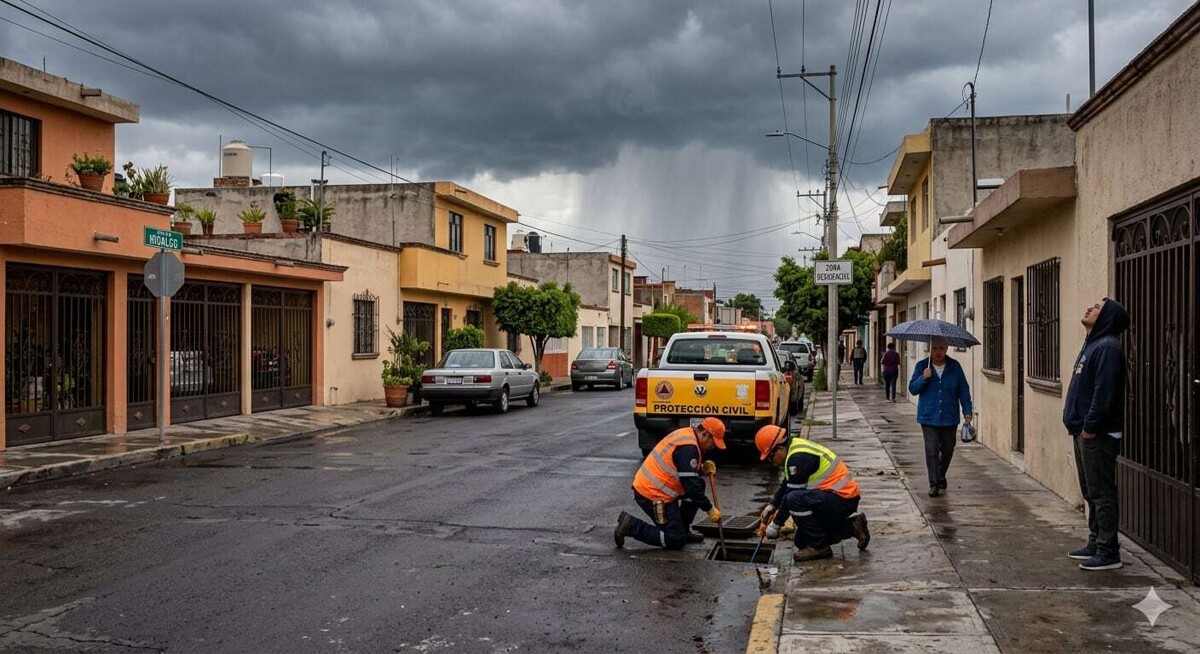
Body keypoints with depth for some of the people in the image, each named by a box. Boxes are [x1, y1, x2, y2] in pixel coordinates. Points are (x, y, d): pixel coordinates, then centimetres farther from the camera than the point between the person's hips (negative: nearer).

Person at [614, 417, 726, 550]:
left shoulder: (686, 434, 8)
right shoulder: (687, 448, -22)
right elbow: (691, 486, -21)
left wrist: (702, 469, 2)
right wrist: (710, 509, -11)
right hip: (653, 495, -10)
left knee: (699, 485, 13)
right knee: (676, 541, -4)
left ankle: (683, 530, 18)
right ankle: (630, 525, -4)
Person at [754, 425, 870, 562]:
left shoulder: (797, 458, -21)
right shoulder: (796, 447, 11)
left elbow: (790, 495, -18)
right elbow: (785, 486, 21)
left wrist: (775, 525, -8)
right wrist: (771, 507, 11)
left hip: (842, 498, -11)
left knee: (795, 499, -29)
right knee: (802, 541, 12)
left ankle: (819, 547, -15)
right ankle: (851, 526, 15)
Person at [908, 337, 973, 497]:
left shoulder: (954, 367, 3)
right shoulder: (922, 366, 0)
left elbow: (963, 390, 6)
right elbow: (912, 389, -1)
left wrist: (967, 410, -1)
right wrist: (923, 378, -18)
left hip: (949, 418, 2)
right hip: (929, 417, -2)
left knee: (948, 449, 12)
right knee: (932, 451, -7)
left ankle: (941, 476, 37)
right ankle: (934, 484, 0)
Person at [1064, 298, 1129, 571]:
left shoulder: (1107, 347, -16)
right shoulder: (1093, 344, 17)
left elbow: (1104, 392, -23)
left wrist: (1090, 426, -20)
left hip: (1098, 435, -10)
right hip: (1085, 432, 10)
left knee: (1102, 493, -5)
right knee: (1091, 493, 17)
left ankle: (1108, 552, 0)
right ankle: (1095, 544, 26)